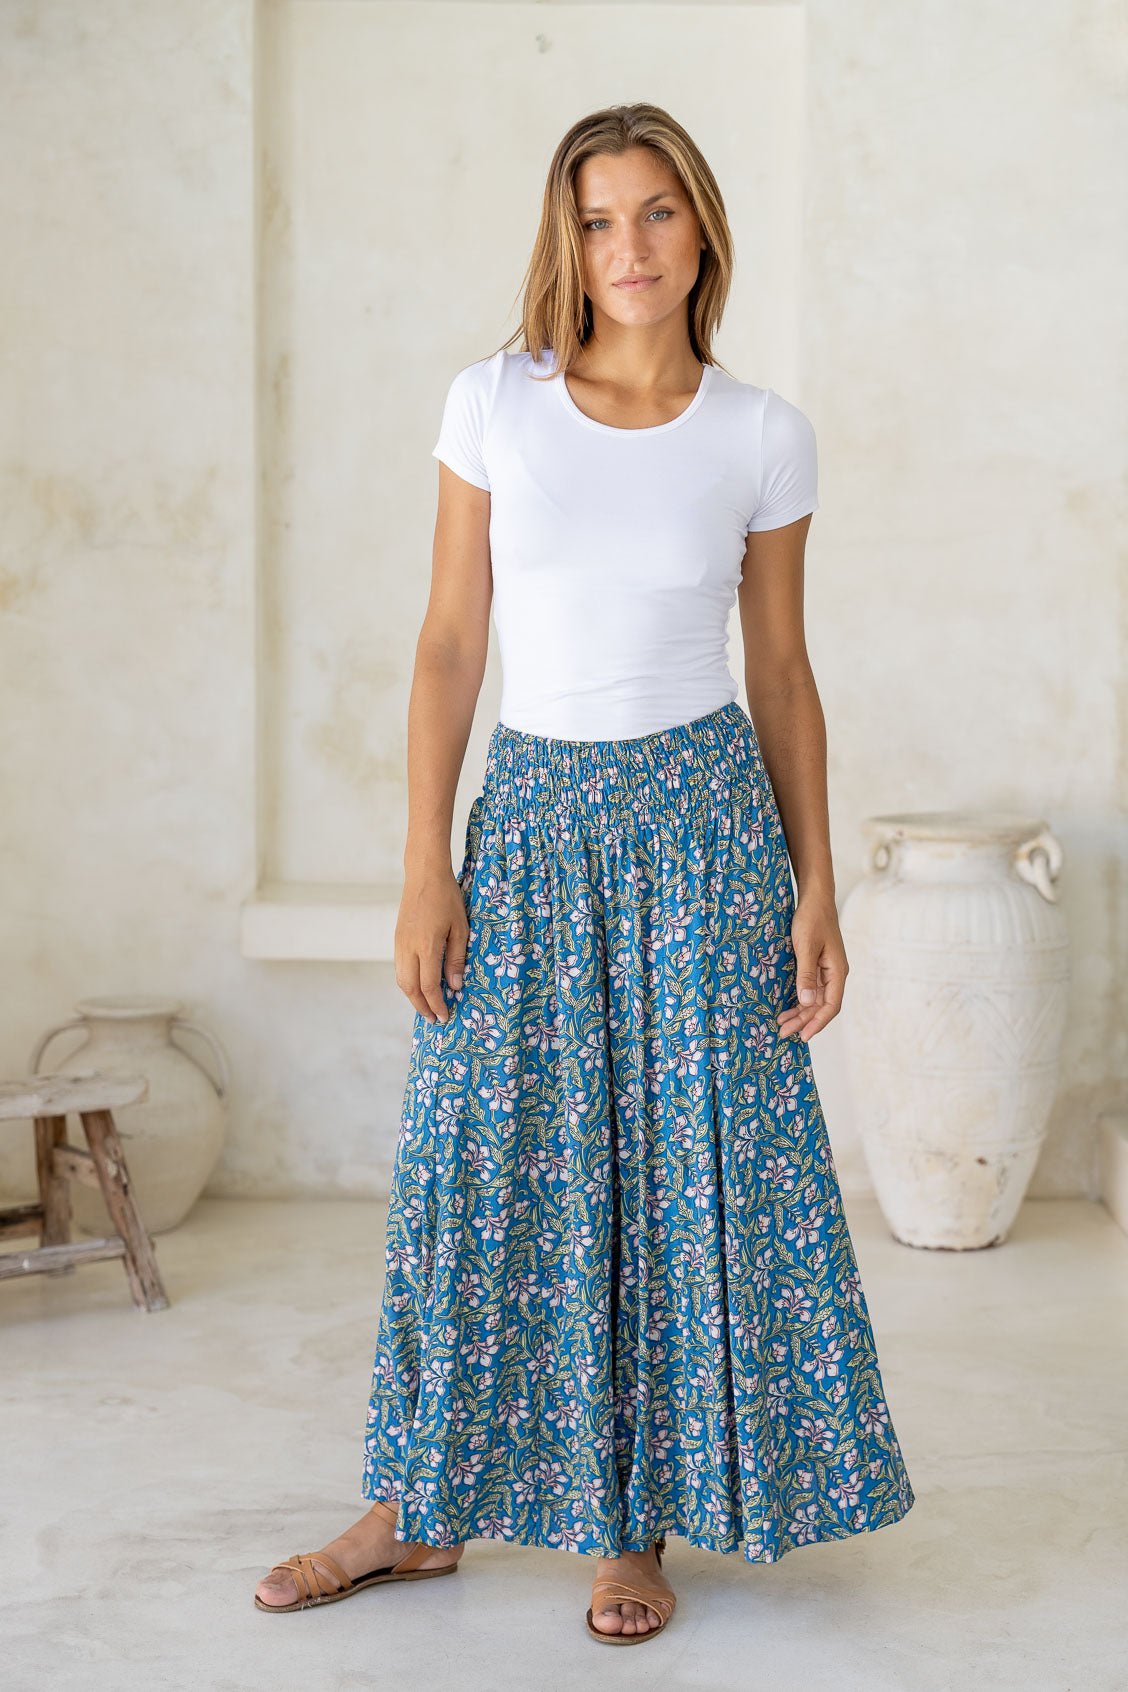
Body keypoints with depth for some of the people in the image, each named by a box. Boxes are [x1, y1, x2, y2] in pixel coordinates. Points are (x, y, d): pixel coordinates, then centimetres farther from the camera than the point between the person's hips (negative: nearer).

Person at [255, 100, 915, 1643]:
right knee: (484, 1155, 5)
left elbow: (782, 669, 5)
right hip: (531, 814, 1)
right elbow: (449, 645, 0)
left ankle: (639, 1521, 19)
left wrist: (816, 889, 0)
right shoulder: (494, 403, 0)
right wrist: (426, 868, -5)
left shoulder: (764, 437, 0)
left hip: (700, 817, 0)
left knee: (688, 1159, 3)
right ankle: (422, 1508, 21)